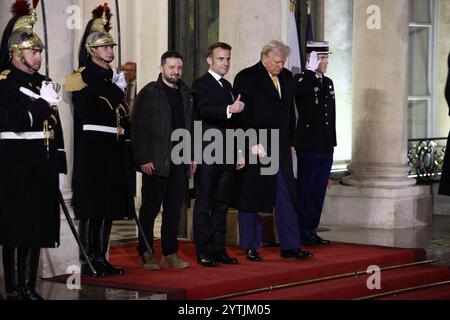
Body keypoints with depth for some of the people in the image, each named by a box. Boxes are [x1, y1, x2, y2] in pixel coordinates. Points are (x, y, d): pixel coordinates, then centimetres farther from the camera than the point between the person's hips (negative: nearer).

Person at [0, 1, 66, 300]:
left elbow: (55, 126, 16)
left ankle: (29, 287, 16)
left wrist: (60, 165, 13)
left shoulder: (42, 83, 16)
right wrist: (44, 103, -16)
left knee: (37, 229, 9)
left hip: (42, 168, 7)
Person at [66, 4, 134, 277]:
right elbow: (88, 114, -16)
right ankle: (88, 261, -1)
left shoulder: (114, 78, 18)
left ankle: (101, 259, 14)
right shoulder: (82, 78, -5)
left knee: (109, 207, 8)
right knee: (91, 206, -6)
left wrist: (128, 151, 14)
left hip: (115, 150, 8)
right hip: (93, 149, -8)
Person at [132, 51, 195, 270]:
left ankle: (170, 254, 13)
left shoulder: (184, 94, 15)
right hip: (155, 163, -5)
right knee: (150, 209, 0)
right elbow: (139, 128, -7)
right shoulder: (149, 93, -3)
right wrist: (143, 159, -13)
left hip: (179, 162, 6)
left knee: (174, 211, 8)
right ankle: (146, 254, 6)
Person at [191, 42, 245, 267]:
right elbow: (204, 110, -22)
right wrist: (229, 109, -36)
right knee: (204, 204, -3)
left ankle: (219, 249, 14)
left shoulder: (227, 86, 18)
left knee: (222, 204, 10)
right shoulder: (201, 84, -5)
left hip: (227, 154, 8)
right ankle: (203, 252, -1)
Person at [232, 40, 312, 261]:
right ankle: (251, 247, 11)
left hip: (280, 147, 6)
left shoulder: (286, 77, 12)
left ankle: (290, 246, 9)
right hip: (255, 148, -6)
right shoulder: (246, 78, -7)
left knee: (286, 198, 4)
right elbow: (243, 116, -11)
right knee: (252, 197, 3)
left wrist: (290, 143, 13)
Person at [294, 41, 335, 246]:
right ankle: (301, 232, 4)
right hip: (308, 147, -7)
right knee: (305, 191, -1)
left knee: (319, 191, 10)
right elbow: (303, 92, -34)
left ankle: (312, 231, 17)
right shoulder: (302, 81, -7)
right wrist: (311, 70, -28)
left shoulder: (328, 83, 15)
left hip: (326, 147, 7)